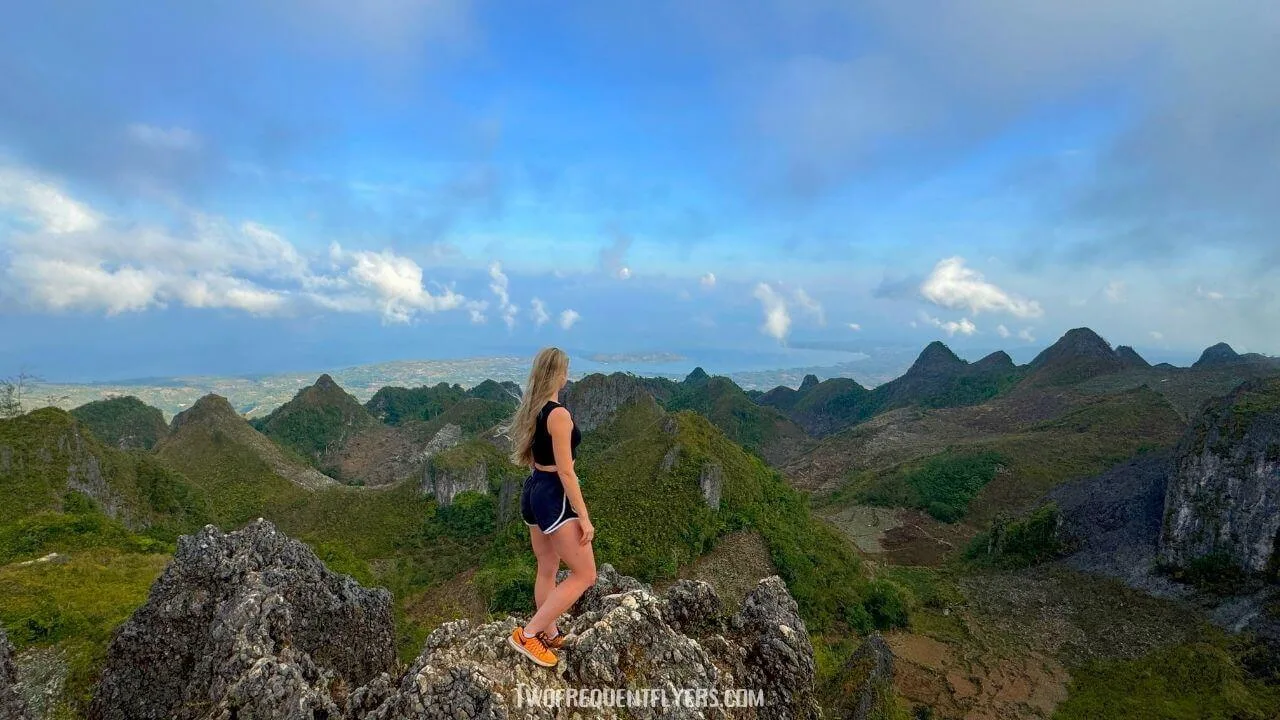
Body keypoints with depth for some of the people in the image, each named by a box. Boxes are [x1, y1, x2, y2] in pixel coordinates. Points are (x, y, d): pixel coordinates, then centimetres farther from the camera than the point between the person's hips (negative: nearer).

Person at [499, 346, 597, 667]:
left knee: (547, 570, 21)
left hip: (533, 490, 9)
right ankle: (528, 634, 4)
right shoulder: (559, 414, -21)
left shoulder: (531, 410, 6)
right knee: (585, 575, 2)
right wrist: (584, 516, -15)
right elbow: (565, 472, -21)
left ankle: (549, 635, 35)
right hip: (554, 496, -9)